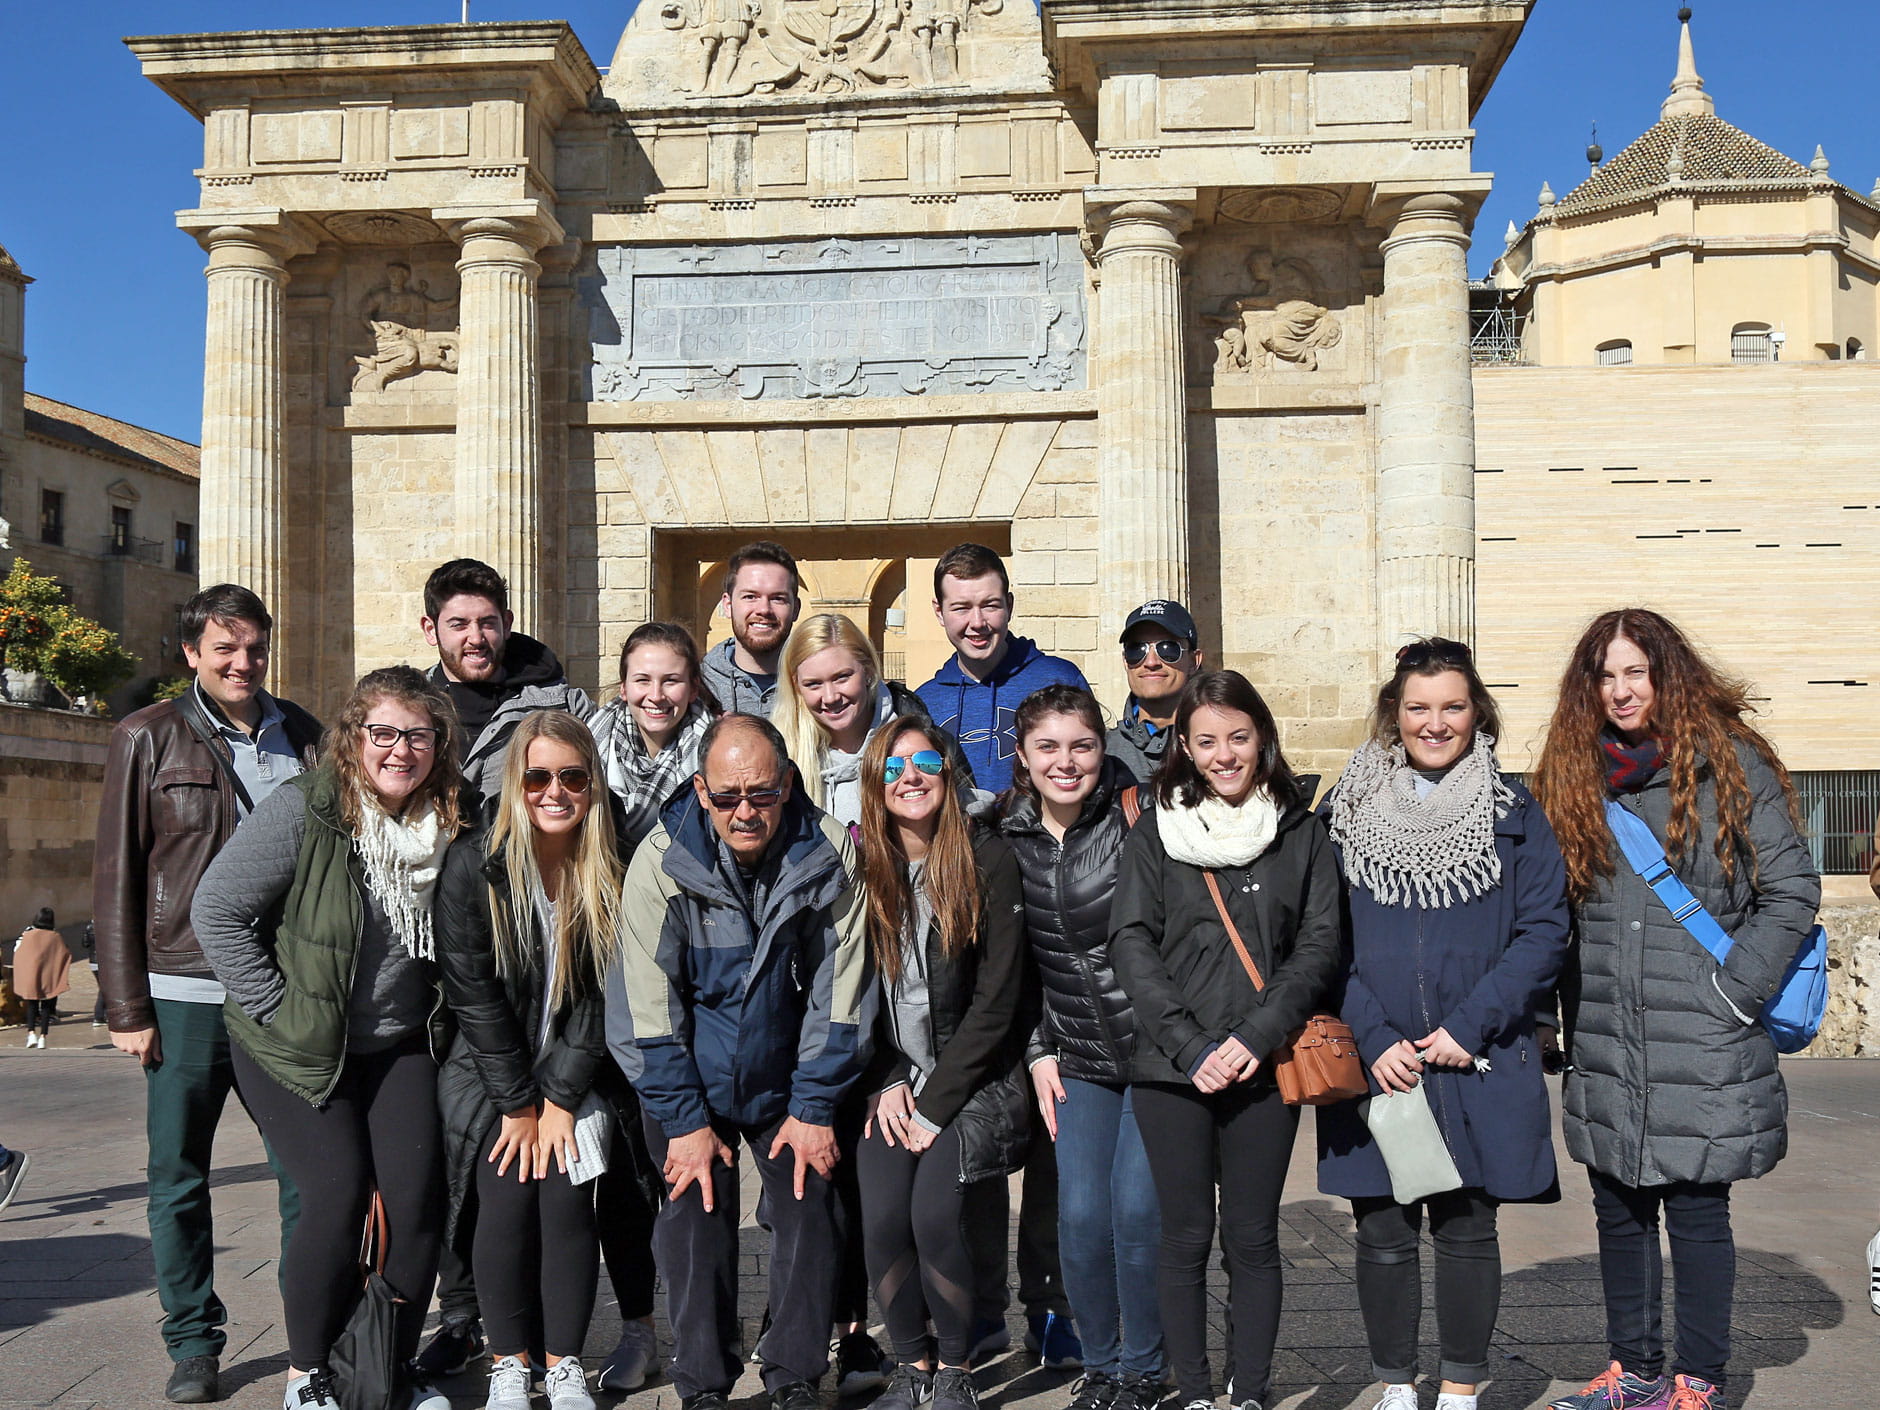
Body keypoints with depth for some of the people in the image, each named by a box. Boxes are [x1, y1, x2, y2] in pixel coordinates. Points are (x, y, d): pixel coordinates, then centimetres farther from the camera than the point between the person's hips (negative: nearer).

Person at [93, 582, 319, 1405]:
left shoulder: (304, 738, 9)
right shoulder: (148, 739, 2)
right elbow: (115, 879, 1)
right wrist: (126, 1006, -3)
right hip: (187, 996, -2)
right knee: (178, 1177, 7)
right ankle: (193, 1342, 21)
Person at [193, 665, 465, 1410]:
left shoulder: (447, 824, 0)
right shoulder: (304, 809, -15)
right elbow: (216, 909, -14)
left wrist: (436, 1016, 7)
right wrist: (275, 1008, -14)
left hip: (398, 1047, 4)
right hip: (297, 1049, -4)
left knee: (417, 1195, -5)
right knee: (338, 1193, -13)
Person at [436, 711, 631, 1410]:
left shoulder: (612, 873, -6)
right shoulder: (473, 864, -12)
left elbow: (606, 994, -5)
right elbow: (472, 991, -12)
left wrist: (559, 1097, -10)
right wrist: (518, 1102, -12)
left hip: (575, 1077, 1)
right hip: (488, 1074, -1)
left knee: (567, 1193, -13)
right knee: (508, 1196, -15)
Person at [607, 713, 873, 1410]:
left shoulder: (830, 853, -13)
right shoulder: (661, 862, -16)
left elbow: (838, 992, -5)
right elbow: (647, 1006, -11)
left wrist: (815, 1107, -6)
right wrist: (684, 1120, -11)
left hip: (788, 1084, 1)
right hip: (691, 1084, -1)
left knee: (809, 1214, -6)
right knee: (696, 1219, -7)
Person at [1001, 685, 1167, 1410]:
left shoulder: (1136, 820, -10)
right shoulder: (1007, 840, 2)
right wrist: (1038, 1052, 8)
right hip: (1078, 1060, 3)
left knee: (1137, 1209, -5)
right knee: (1081, 1215, -3)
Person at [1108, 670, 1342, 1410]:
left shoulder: (1300, 830, 6)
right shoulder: (1156, 831, 5)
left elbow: (1321, 943, 0)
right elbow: (1131, 943, -2)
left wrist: (1257, 1036, -11)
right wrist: (1189, 1045, -11)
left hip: (1264, 1070, 0)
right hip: (1170, 1069, 0)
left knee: (1253, 1239, 5)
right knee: (1187, 1238, 5)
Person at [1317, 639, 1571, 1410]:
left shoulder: (1513, 812, 4)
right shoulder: (1347, 811, 4)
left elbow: (1544, 932, -2)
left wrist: (1470, 1027, -11)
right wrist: (1372, 1039, -9)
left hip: (1479, 1062, 0)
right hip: (1371, 1061, 1)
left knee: (1467, 1230, 7)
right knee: (1383, 1234, 6)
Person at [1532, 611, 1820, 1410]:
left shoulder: (1728, 764, -4)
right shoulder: (1574, 775, 9)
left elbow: (1792, 889, -5)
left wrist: (1733, 991, -11)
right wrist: (1564, 1012, 7)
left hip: (1700, 1051, -4)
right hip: (1604, 1052, 5)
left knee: (1697, 1213, 5)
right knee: (1619, 1212, 14)